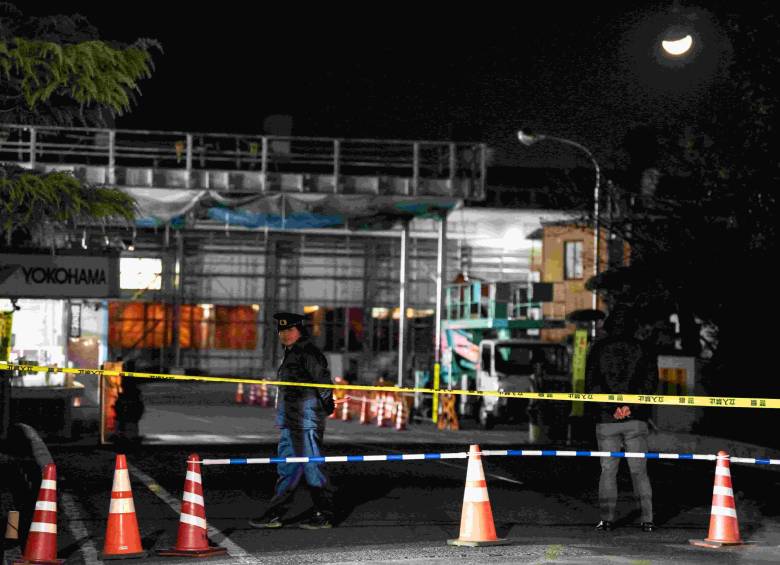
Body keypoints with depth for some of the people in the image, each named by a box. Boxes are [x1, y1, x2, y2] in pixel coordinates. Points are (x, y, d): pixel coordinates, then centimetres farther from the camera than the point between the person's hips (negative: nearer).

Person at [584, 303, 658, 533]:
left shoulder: (598, 348, 2)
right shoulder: (642, 349, 3)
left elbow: (591, 384, -3)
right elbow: (650, 381, -5)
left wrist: (611, 408, -7)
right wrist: (630, 405, -9)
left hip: (606, 419, 0)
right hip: (636, 419, 0)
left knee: (608, 470, 5)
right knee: (639, 470, 5)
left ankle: (606, 520, 0)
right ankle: (647, 520, -2)